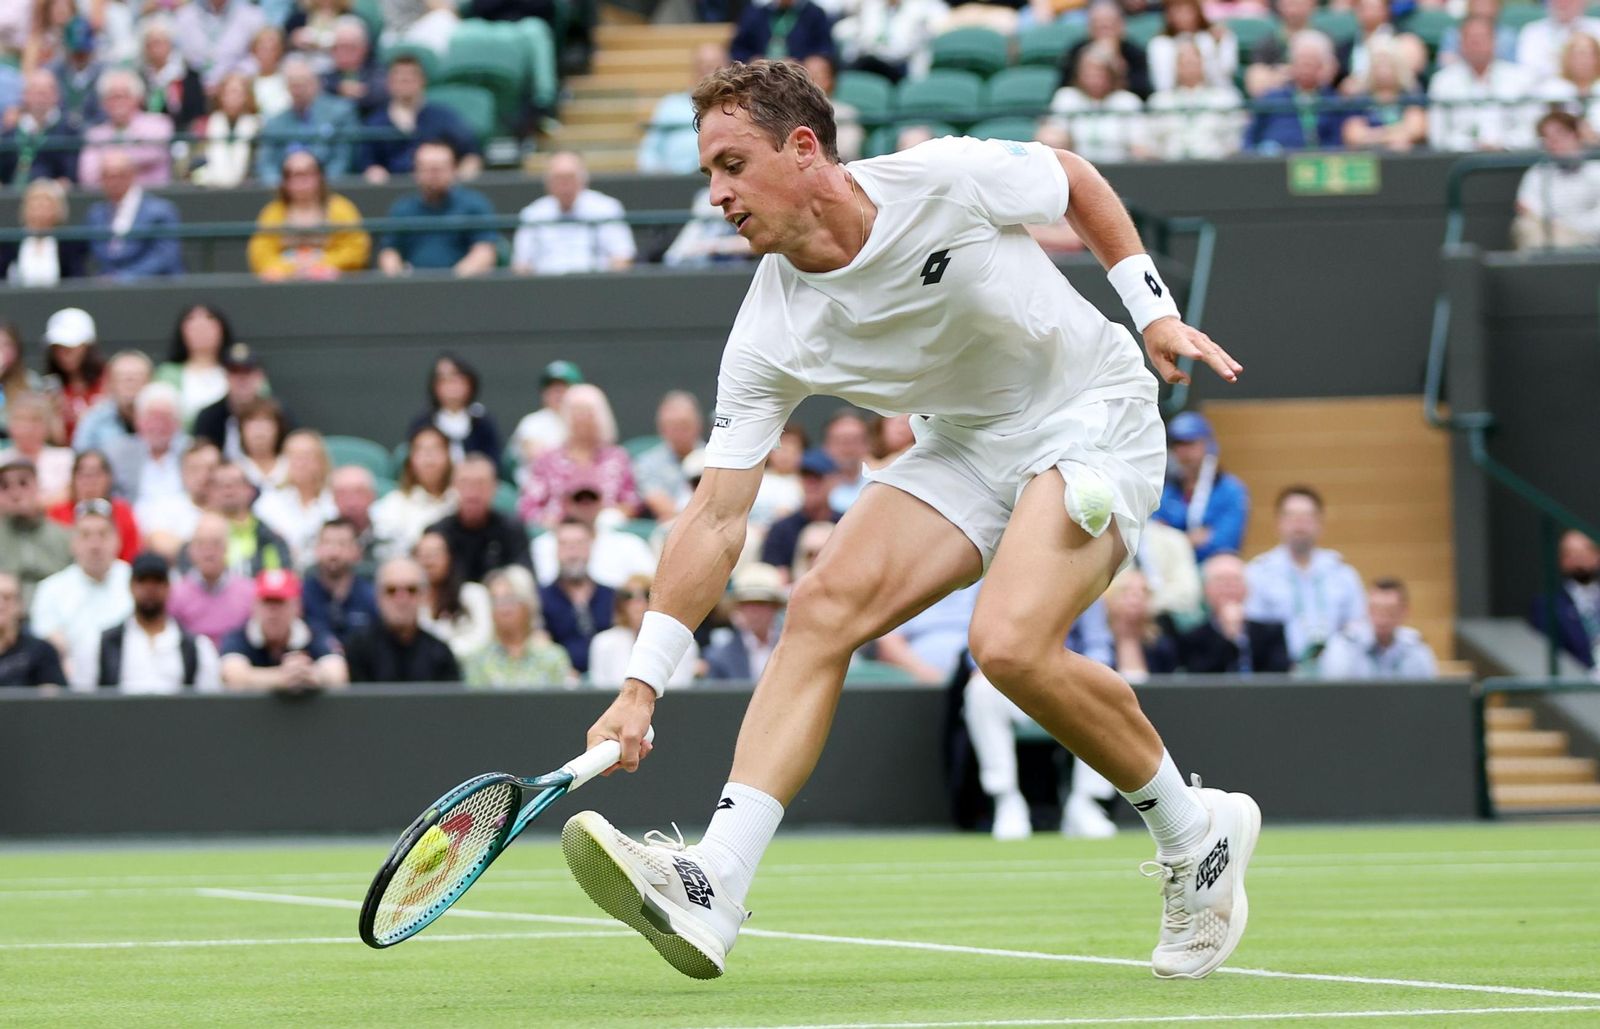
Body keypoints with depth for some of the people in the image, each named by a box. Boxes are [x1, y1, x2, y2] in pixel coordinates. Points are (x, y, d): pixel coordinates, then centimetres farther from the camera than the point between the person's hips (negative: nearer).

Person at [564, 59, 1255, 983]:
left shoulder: (950, 180, -23)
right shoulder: (770, 337, -12)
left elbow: (1075, 179, 0)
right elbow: (718, 517, -11)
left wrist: (1155, 310, -6)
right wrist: (641, 687, -17)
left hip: (1095, 413, -5)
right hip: (967, 446, 5)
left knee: (1010, 643, -27)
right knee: (825, 603, -18)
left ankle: (1196, 833, -4)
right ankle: (713, 890, -26)